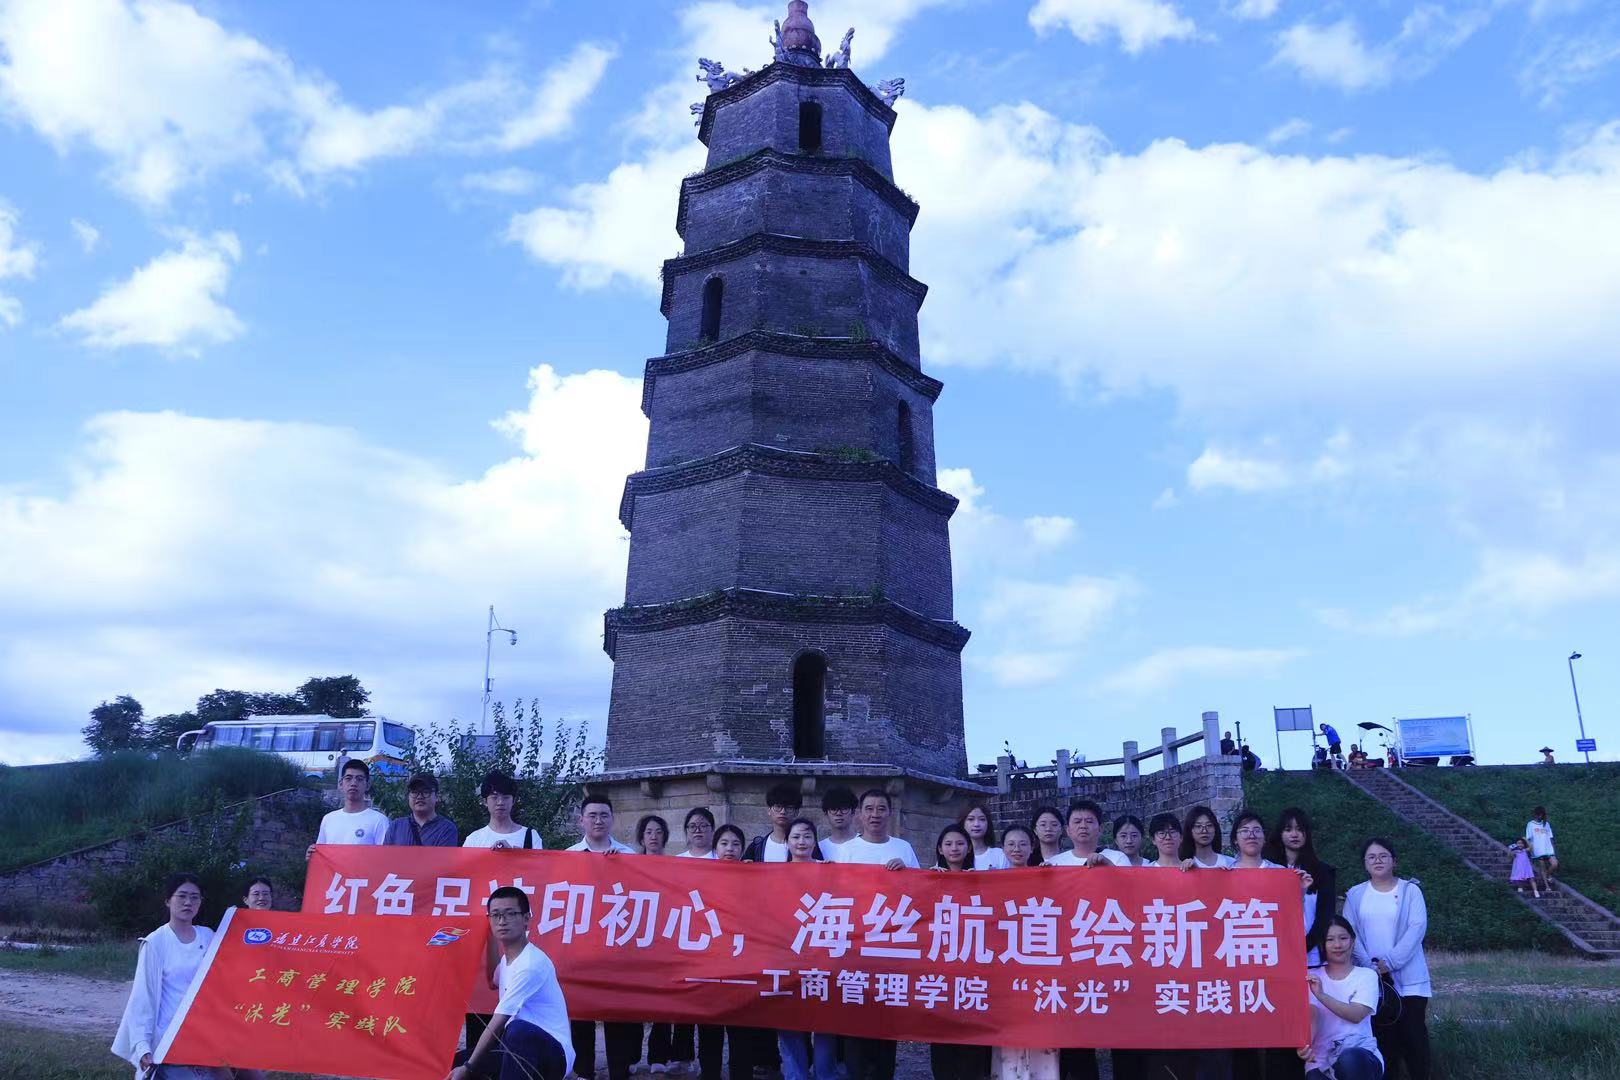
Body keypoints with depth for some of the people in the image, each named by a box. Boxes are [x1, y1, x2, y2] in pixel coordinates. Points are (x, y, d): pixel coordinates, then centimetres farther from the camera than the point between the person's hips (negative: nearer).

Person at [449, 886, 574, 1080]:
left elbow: (497, 1025, -19)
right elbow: (494, 982, 35)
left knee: (519, 1030, -39)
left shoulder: (531, 964, -20)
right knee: (458, 1062, 6)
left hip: (552, 1054, -9)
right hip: (520, 1052, 9)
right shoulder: (507, 959, 9)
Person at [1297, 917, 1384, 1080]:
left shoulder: (1367, 975, 4)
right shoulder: (1312, 977, 8)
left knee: (1349, 1059, -35)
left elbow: (1356, 1015, -11)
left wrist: (1321, 995, -26)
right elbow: (1311, 1017, -6)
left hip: (1361, 1055, 1)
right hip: (1321, 1061, 0)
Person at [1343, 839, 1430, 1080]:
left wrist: (1389, 962, -17)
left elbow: (1417, 927, -10)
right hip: (1370, 978, 2)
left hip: (1408, 977, -2)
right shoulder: (1355, 895, 6)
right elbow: (1350, 933, 0)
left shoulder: (1410, 890, 1)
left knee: (1413, 1031, -2)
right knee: (1381, 1032, 5)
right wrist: (1369, 964, -14)